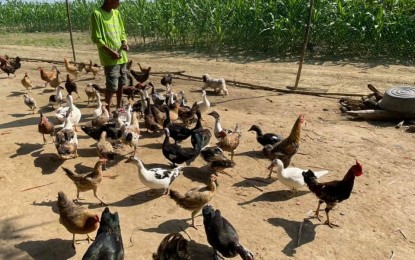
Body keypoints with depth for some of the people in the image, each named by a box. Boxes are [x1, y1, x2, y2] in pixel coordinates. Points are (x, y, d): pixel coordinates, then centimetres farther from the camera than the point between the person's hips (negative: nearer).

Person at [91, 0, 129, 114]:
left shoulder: (116, 13, 11)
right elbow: (97, 38, -12)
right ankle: (107, 111, 8)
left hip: (121, 55, 7)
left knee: (121, 83, 13)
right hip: (109, 57, -7)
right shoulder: (97, 14, -10)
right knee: (112, 86, -7)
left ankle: (118, 108, 28)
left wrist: (124, 43, -2)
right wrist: (111, 52, -17)